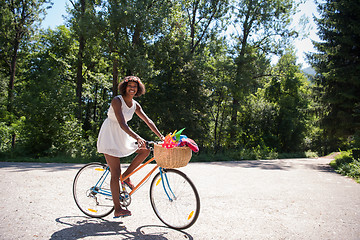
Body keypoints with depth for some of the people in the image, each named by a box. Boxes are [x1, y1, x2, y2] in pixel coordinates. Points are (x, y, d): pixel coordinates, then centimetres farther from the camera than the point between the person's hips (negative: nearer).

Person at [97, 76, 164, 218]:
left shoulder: (135, 105, 3)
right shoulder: (117, 100, -19)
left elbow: (148, 121, 5)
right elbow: (122, 124, -30)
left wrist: (161, 137, -2)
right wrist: (137, 138, -41)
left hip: (122, 136, 8)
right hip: (110, 136, -7)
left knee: (146, 150, -4)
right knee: (115, 173, -8)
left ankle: (125, 177, 8)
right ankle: (117, 210, 0)